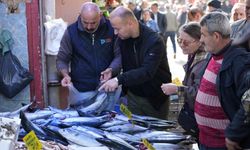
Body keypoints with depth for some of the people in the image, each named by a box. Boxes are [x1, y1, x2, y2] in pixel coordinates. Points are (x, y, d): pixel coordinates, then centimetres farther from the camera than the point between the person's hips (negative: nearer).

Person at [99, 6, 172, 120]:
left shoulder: (154, 41, -23)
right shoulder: (122, 39, -5)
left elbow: (147, 72, -33)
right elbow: (124, 66, 5)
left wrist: (119, 80, -41)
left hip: (156, 98, -4)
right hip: (133, 97, 5)